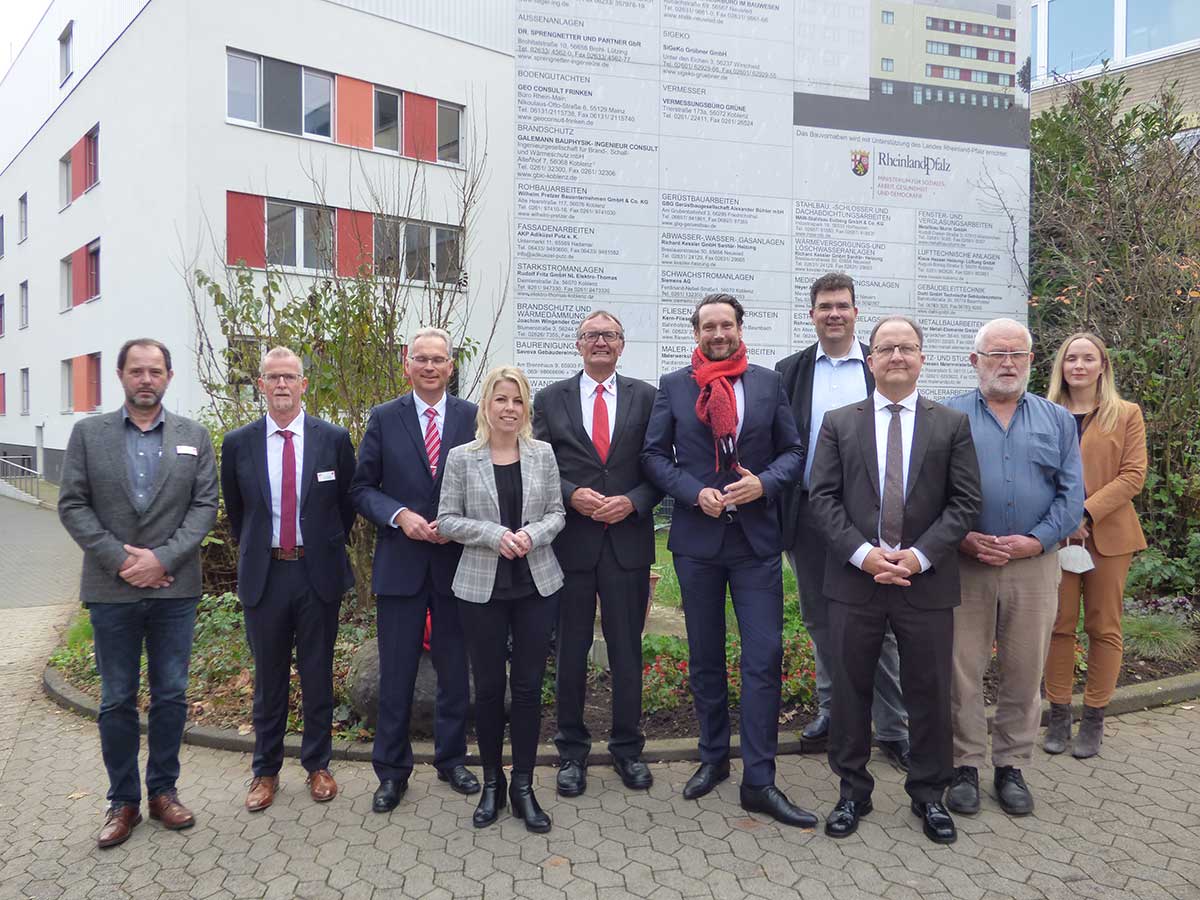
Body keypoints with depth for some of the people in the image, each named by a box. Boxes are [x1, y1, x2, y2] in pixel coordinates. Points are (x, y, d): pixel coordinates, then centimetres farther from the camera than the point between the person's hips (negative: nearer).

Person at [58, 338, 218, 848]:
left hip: (174, 587, 1)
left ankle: (163, 790, 24)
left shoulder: (194, 437, 4)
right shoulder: (88, 433, 4)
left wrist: (163, 558, -13)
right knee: (117, 700, 8)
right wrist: (119, 559, -12)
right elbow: (72, 505, -1)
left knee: (171, 695, 8)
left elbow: (205, 505, -1)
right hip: (112, 589, 0)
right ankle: (123, 801, 22)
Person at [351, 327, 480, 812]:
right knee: (396, 672, 7)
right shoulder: (383, 418, 2)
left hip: (457, 560, 1)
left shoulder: (473, 418, 1)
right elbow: (362, 488, 2)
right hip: (401, 564, 0)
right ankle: (392, 771, 23)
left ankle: (451, 759, 31)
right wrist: (399, 515, -14)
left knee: (455, 669, 13)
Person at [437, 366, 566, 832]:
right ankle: (491, 782, 26)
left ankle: (523, 786, 20)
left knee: (529, 685, 6)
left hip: (536, 584, 1)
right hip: (482, 587, -1)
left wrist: (533, 534, -15)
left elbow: (557, 513, 5)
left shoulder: (542, 453, 3)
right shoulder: (461, 458, -1)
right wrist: (494, 535, -16)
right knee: (488, 686, 8)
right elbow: (447, 520, -2)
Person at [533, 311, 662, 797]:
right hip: (570, 540, 0)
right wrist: (572, 496, -12)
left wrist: (632, 502, -12)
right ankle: (572, 752, 26)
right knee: (571, 652, 10)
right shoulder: (550, 399, 5)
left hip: (628, 540, 0)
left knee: (627, 651, 10)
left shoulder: (645, 397, 5)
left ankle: (628, 749, 27)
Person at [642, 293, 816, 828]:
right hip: (697, 538, 1)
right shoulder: (673, 387, 4)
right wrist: (695, 493, -13)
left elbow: (793, 452, 6)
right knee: (705, 658, 13)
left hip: (757, 540, 0)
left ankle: (759, 782, 6)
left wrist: (764, 483, -13)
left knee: (764, 658, -4)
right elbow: (654, 455, 1)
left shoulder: (768, 383, 6)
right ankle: (714, 757, 31)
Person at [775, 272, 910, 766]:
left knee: (878, 623, 3)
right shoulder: (790, 371, 6)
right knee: (820, 619, 15)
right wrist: (780, 511, -1)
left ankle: (891, 727, 15)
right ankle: (832, 707, 32)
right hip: (809, 513, 3)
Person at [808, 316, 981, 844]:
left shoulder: (952, 425, 5)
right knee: (850, 689, 10)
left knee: (930, 692, 10)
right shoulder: (838, 423, 5)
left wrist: (920, 555, -13)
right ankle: (853, 790, 27)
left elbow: (965, 502, -1)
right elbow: (822, 497, -1)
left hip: (927, 581, 0)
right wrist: (862, 553, -13)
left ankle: (929, 794, 29)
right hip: (854, 579, 0)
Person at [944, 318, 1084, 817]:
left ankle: (1012, 766, 26)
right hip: (964, 564, -2)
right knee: (962, 671, 4)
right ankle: (965, 766, 19)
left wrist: (1035, 541, -10)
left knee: (1024, 673, 10)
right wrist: (960, 537, -15)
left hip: (1034, 565, 2)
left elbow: (1072, 494, 3)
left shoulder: (1057, 420, 10)